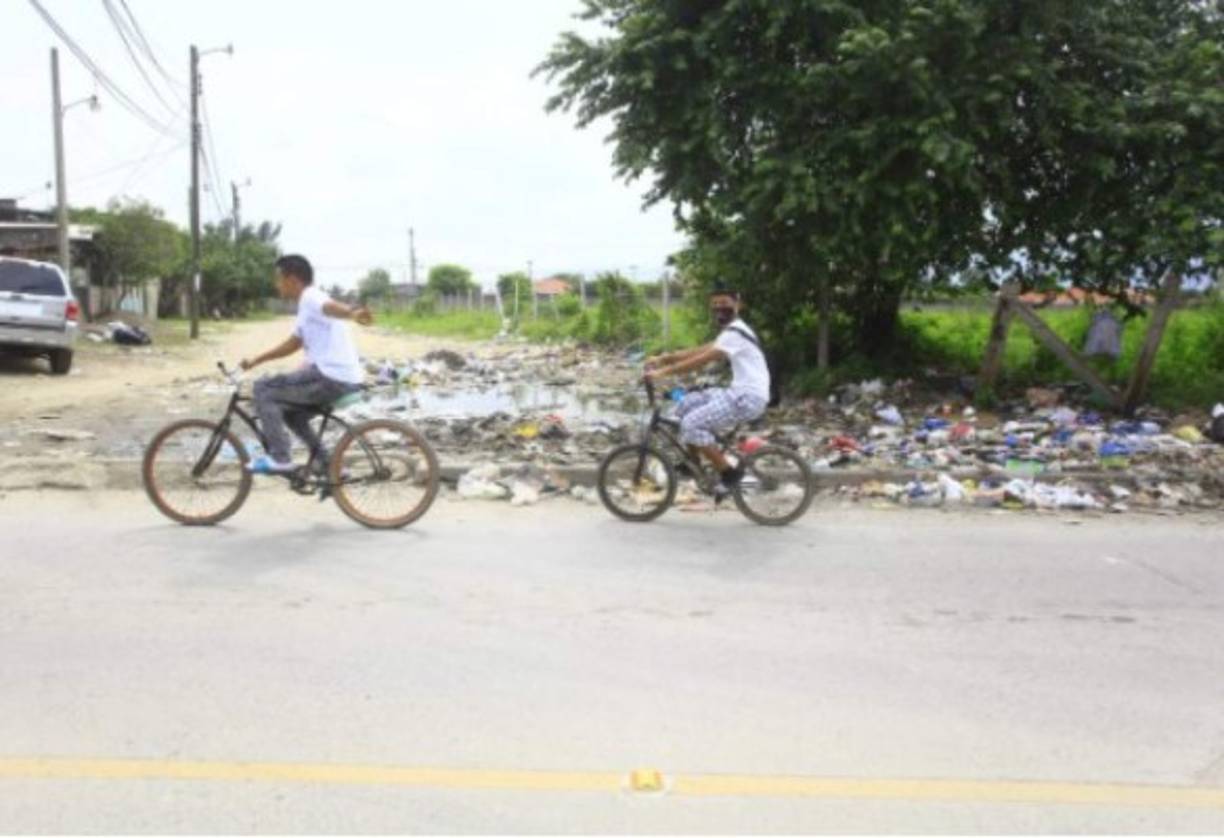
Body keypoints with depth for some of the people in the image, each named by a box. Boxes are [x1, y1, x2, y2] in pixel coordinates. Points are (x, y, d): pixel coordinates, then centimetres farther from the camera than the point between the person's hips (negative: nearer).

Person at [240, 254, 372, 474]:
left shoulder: (311, 298, -8)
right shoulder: (308, 304, 24)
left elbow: (331, 307, -33)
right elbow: (292, 344, 36)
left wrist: (353, 313, -56)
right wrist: (255, 361, 35)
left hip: (332, 378, -10)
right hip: (343, 380, 10)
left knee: (263, 389, -4)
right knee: (291, 412, 26)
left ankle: (279, 458, -6)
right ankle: (329, 465, 20)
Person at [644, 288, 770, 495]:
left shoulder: (734, 333, -14)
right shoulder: (731, 331, 19)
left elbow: (702, 360, -23)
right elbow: (700, 351, 16)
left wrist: (663, 372, -23)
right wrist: (664, 358, 7)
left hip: (749, 397, -10)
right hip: (741, 392, 10)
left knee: (691, 424, -17)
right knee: (687, 404, 11)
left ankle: (730, 474, -8)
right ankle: (693, 463, 18)